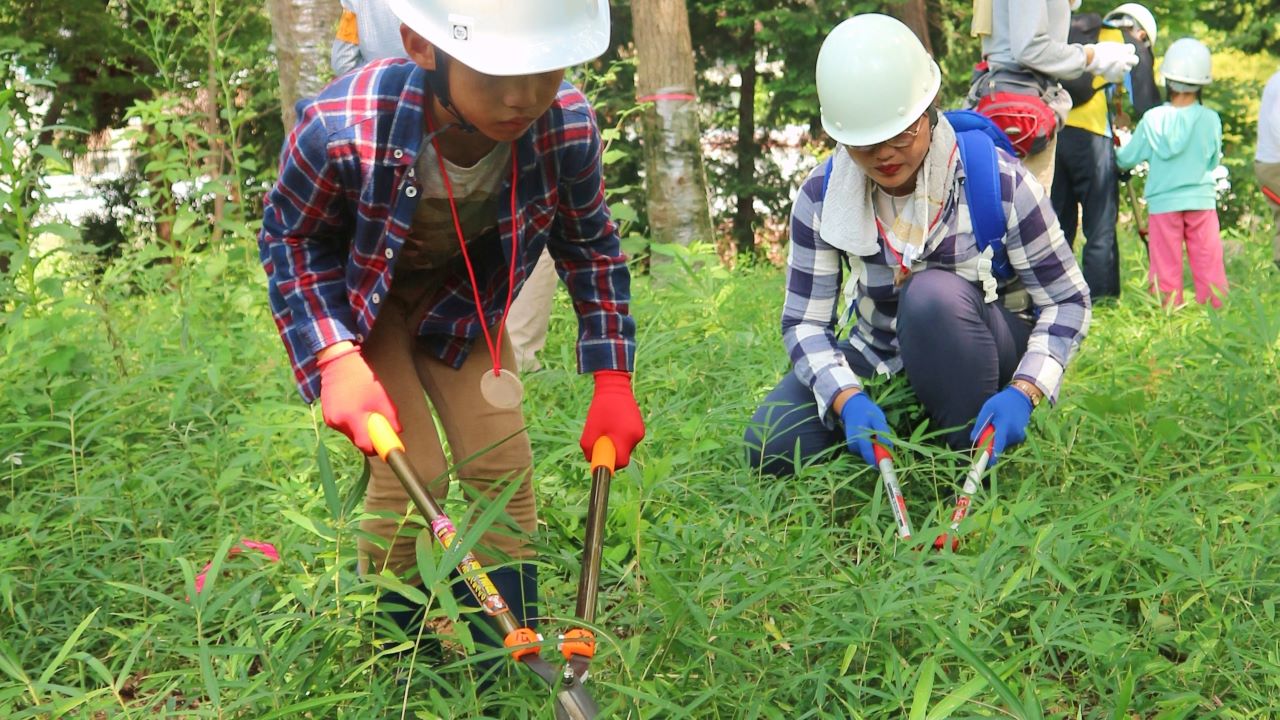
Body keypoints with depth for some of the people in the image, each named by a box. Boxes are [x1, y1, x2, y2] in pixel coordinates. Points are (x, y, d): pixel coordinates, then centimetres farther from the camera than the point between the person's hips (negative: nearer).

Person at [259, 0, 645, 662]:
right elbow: (287, 239, -19)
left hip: (465, 292, 3)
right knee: (412, 472, -13)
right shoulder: (341, 130, -40)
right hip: (357, 293, -3)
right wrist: (337, 362, -30)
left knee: (501, 461, -3)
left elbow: (591, 246, -10)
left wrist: (612, 381, -11)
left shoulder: (568, 129, -32)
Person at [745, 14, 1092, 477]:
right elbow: (804, 321, -12)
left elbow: (1067, 301, -14)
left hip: (986, 360, -2)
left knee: (933, 292, -36)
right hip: (879, 359, 3)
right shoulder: (821, 196, -13)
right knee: (771, 448, -20)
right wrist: (848, 399, -32)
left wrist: (1023, 392, -30)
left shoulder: (999, 181, -20)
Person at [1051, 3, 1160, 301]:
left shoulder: (1077, 34, 26)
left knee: (1057, 223, 12)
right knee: (1100, 229, 0)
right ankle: (1098, 301, -3)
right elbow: (1147, 106, 5)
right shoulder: (1132, 46, 11)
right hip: (1090, 135, -5)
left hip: (1051, 130, 5)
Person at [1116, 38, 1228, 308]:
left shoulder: (1152, 119, -8)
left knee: (1166, 267, 4)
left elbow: (1126, 159, 1)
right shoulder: (1211, 120, -6)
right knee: (1208, 265, 7)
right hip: (1202, 200, 1)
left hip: (1162, 202, 0)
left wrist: (1118, 149, 23)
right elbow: (1214, 161, 7)